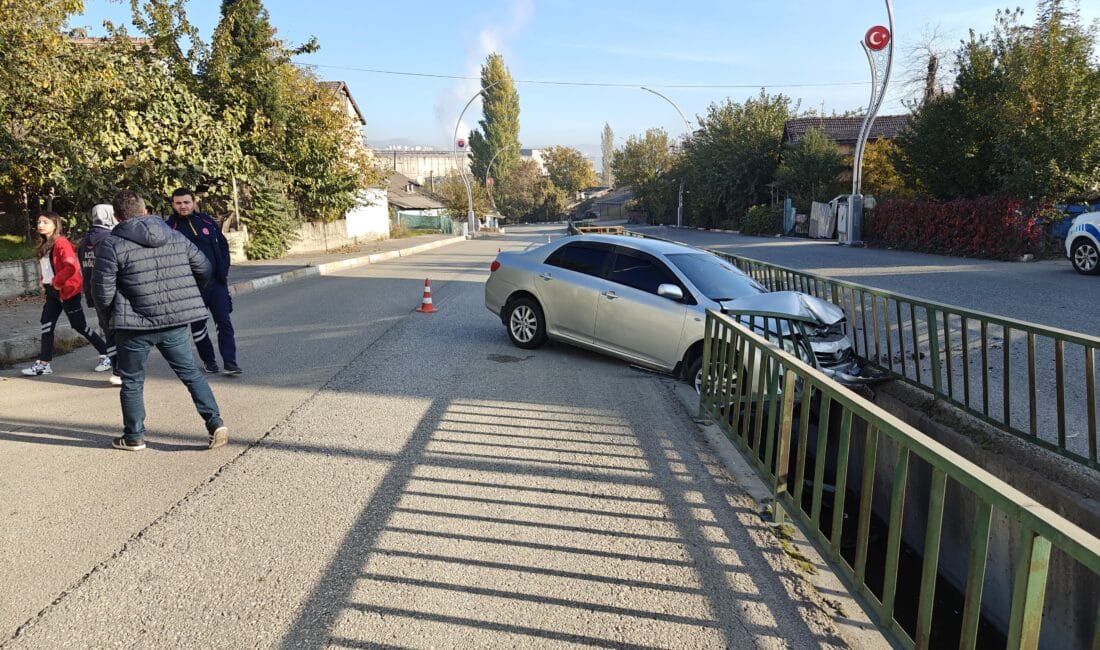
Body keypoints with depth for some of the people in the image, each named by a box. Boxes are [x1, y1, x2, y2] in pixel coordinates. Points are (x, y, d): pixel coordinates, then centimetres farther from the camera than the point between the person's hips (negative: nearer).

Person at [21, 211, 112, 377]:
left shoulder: (61, 243, -16)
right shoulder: (43, 245, 12)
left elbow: (71, 267, -29)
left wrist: (57, 281, -19)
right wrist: (45, 281, 10)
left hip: (68, 291, -9)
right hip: (52, 291, 9)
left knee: (80, 326, -2)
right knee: (46, 325, 8)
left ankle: (106, 355, 10)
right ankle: (43, 364, 15)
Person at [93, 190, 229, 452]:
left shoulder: (111, 245, -7)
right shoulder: (177, 237, 6)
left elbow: (102, 289, -9)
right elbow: (204, 268, 10)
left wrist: (107, 321, 8)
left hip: (135, 326, -3)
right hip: (176, 323, 3)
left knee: (132, 382, 13)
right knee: (191, 373, 13)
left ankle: (134, 436, 23)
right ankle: (215, 422, 5)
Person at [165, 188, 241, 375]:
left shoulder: (207, 221, 6)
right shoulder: (170, 227, -2)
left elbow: (223, 245, 12)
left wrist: (223, 271, 2)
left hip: (216, 282, 2)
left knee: (224, 322, -4)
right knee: (198, 325, 10)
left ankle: (230, 362, -3)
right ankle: (208, 360, 24)